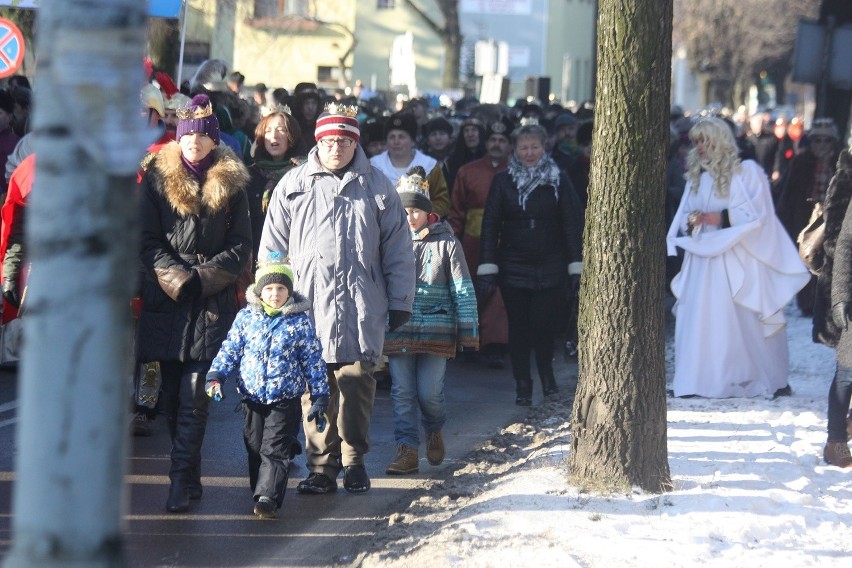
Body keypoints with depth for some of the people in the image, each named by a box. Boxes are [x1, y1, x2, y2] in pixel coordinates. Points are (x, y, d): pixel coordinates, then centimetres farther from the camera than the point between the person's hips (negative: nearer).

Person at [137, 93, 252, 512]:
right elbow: (148, 242, 4)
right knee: (171, 394, 3)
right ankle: (188, 474, 15)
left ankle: (182, 480, -13)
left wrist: (202, 279, -9)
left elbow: (240, 247, 4)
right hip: (165, 300, 2)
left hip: (213, 302, -2)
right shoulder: (158, 178, 8)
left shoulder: (231, 183, 7)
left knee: (194, 394, -11)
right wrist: (178, 279, -10)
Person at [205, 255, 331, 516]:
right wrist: (216, 376, -7)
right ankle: (260, 490, 21)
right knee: (255, 450, 10)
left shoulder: (300, 321, -1)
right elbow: (230, 349, 8)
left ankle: (267, 497, -18)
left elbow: (313, 360, 4)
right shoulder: (246, 317, 4)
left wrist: (320, 395, 3)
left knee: (274, 451, -10)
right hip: (252, 398, 3)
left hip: (285, 399, -3)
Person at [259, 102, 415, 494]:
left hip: (361, 307, 0)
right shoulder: (292, 186, 10)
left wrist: (400, 301, 8)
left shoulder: (376, 187, 10)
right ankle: (321, 467, 3)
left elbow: (398, 249, 11)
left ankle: (354, 461, 10)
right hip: (308, 304, 0)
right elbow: (272, 248, 13)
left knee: (356, 381, -5)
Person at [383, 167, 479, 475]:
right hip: (398, 331, 2)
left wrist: (467, 332, -3)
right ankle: (407, 450, 4)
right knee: (402, 392, 0)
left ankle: (434, 430, 26)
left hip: (436, 330, -2)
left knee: (429, 392, -3)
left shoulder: (446, 243, 1)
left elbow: (463, 289, 1)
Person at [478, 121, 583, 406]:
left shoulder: (558, 181, 2)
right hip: (513, 269, 1)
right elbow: (490, 225, 2)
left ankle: (546, 371, 23)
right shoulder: (503, 182, 3)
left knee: (546, 324, -3)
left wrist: (576, 266, -4)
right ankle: (522, 385, 13)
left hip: (550, 269, -1)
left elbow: (572, 224, 2)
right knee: (518, 327, 3)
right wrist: (487, 269, -5)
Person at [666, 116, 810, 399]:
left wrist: (720, 218, -14)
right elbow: (682, 219, 17)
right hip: (702, 259, 5)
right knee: (698, 320, -3)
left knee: (745, 321, -5)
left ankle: (771, 381, 3)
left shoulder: (747, 172, -1)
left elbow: (758, 213, -9)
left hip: (736, 262, -5)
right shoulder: (696, 177, 16)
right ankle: (697, 381, -2)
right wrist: (690, 222, -5)